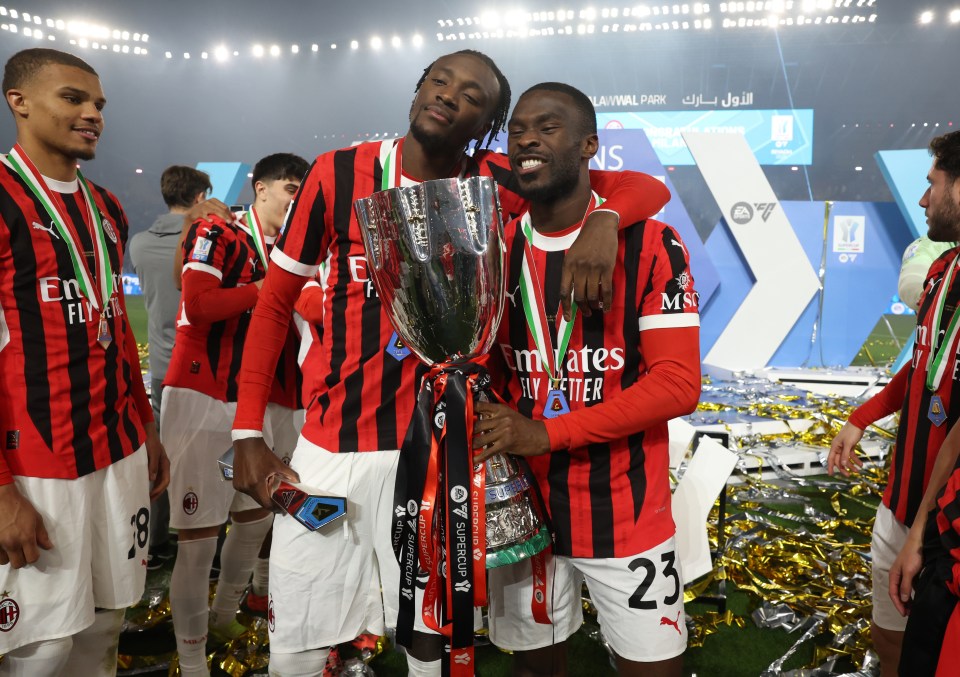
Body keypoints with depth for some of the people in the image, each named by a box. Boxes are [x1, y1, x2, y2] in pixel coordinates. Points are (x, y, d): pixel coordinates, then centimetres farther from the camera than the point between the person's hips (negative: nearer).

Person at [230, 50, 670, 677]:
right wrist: (248, 433, -3)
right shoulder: (338, 172, -3)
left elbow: (649, 188, -2)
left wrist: (603, 222, -25)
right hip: (329, 446, 1)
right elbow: (276, 302, 3)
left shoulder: (493, 185, -4)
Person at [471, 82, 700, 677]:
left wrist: (545, 434, -22)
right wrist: (488, 430, -12)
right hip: (521, 507, 4)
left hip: (626, 513, -3)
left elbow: (678, 384, -16)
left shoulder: (650, 245, -10)